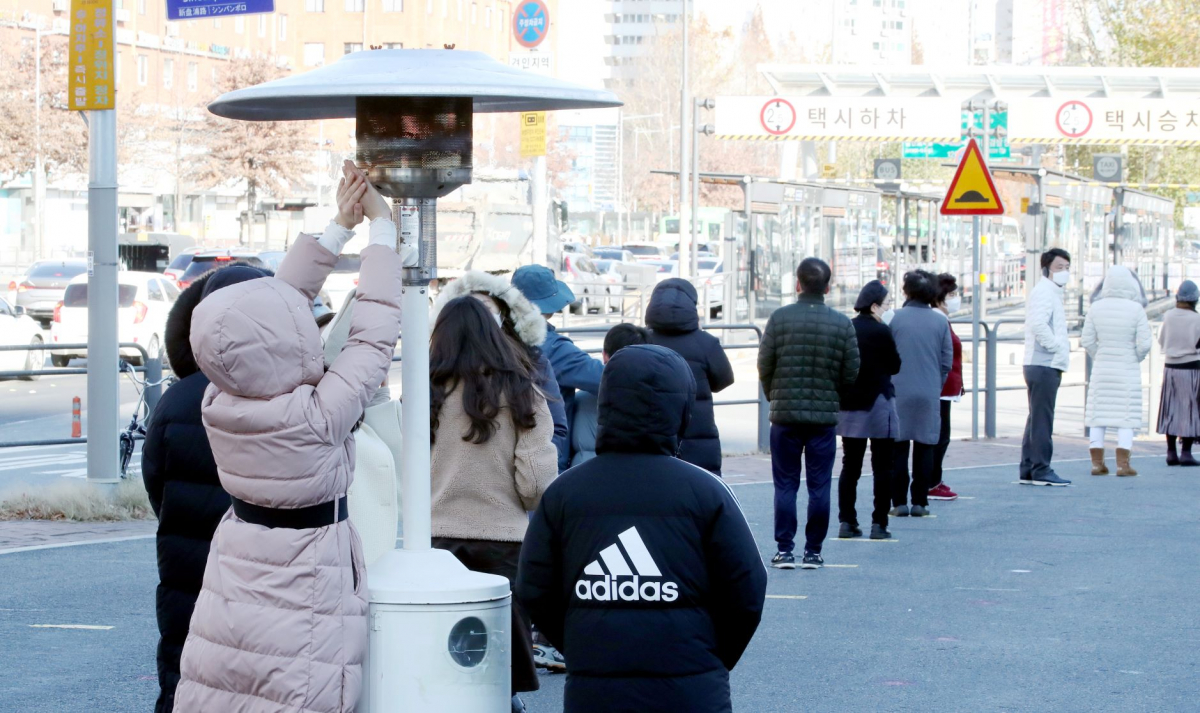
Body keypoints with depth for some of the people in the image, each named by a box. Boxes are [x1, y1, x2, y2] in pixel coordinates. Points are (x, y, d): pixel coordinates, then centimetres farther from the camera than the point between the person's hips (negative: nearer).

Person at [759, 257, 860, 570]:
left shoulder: (780, 318, -6)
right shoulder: (842, 324, -3)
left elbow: (764, 367, -4)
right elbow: (851, 374, 0)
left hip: (785, 415, -1)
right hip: (825, 416, 1)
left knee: (785, 485, 6)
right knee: (819, 486, 7)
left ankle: (784, 550, 5)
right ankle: (813, 551, 9)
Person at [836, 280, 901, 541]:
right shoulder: (881, 331, -14)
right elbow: (895, 365, -4)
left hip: (848, 405, 5)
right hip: (877, 405, -5)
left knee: (850, 465, 11)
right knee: (882, 466, 3)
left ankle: (846, 522, 8)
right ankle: (879, 524, 1)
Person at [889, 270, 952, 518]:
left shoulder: (895, 318, -6)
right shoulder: (940, 321, 0)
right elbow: (947, 361, 4)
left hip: (898, 393, -1)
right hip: (929, 394, 1)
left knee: (898, 448, 6)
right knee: (925, 448, 8)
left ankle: (899, 502, 3)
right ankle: (920, 502, 7)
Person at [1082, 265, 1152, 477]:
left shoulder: (1096, 307, -4)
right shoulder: (1136, 309, -12)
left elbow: (1087, 340, -1)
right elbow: (1144, 344, -13)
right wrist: (1135, 359, 6)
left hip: (1101, 370, 3)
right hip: (1127, 371, -3)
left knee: (1098, 415, 8)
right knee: (1126, 416, 2)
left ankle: (1097, 463, 6)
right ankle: (1122, 464, -4)